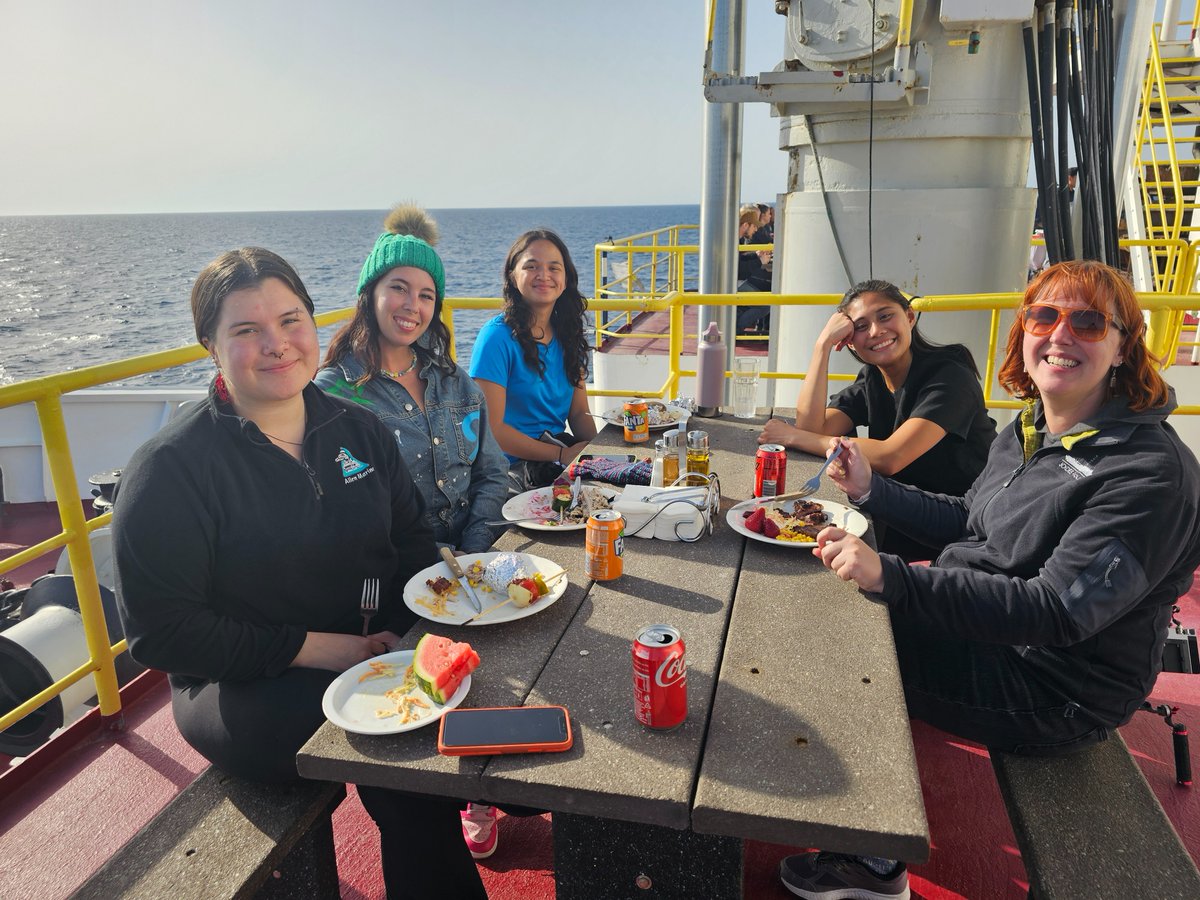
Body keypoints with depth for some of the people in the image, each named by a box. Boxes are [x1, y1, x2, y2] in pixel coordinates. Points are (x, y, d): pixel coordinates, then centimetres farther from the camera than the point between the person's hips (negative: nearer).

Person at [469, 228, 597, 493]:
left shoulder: (567, 334, 9)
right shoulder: (497, 337, -11)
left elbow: (579, 412, 12)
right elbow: (490, 428, -14)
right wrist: (561, 455, -18)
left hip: (561, 454, 7)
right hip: (514, 468, -7)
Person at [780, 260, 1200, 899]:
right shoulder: (1028, 432, 4)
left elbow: (1057, 611, -31)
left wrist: (891, 577, -41)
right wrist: (871, 488, 5)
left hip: (1051, 691, -8)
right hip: (977, 624, 8)